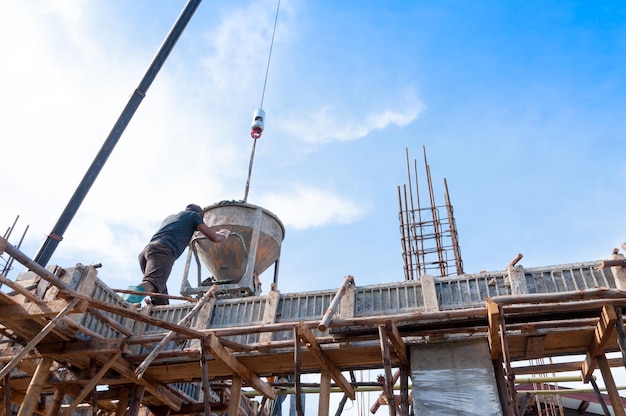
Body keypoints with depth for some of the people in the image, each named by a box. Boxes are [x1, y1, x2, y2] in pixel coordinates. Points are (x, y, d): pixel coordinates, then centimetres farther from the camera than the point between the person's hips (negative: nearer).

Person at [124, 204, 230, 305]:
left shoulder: (170, 217, 39)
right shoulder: (193, 215, 20)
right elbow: (215, 238, 19)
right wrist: (224, 235, 41)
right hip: (162, 252, -7)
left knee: (160, 302, -2)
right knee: (151, 285, -32)